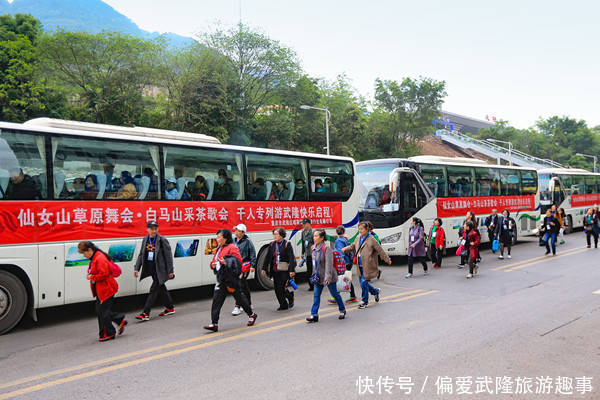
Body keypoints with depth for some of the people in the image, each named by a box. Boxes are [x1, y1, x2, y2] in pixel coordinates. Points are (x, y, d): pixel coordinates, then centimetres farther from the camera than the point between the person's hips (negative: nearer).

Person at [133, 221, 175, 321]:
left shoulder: (162, 240, -10)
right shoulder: (145, 240, 7)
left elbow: (168, 256, -8)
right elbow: (141, 255, 13)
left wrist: (170, 271, -9)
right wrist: (136, 268, 5)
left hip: (160, 270, -7)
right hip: (150, 269, 7)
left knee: (154, 289, -8)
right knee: (161, 288, 16)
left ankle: (145, 314, -8)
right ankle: (170, 308, 31)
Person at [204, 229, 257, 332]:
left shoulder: (232, 248, -9)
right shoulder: (218, 249, 17)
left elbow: (238, 261, -17)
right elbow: (214, 261, 25)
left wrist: (226, 262, -28)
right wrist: (213, 265, 1)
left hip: (231, 278, -8)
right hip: (221, 279, 8)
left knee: (239, 297, 6)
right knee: (216, 300, -1)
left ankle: (252, 315, 27)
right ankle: (214, 324, -1)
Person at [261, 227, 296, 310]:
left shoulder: (287, 244, -7)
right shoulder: (272, 245, 7)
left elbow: (291, 258, -11)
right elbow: (267, 257, 12)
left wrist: (292, 270, -18)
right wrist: (264, 268, 10)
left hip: (284, 271, -5)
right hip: (275, 271, 5)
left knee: (281, 289, -7)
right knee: (277, 289, 7)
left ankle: (290, 296, 23)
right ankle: (283, 305, 24)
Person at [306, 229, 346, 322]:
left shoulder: (326, 248, -19)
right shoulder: (314, 248, 5)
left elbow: (329, 264, -23)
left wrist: (328, 277, -27)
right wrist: (315, 274, 18)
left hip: (328, 277, -7)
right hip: (318, 277, 7)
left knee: (335, 294, 9)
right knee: (316, 295, 2)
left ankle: (342, 311, 28)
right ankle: (314, 315, 5)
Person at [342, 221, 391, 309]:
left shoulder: (371, 239, -12)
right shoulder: (359, 238, 7)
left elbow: (380, 250, -7)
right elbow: (353, 246, 21)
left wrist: (387, 259, -2)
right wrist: (345, 249, 4)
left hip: (368, 266, -7)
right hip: (360, 266, 7)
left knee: (364, 283, -6)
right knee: (362, 283, 14)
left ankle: (364, 301, 11)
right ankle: (376, 291, 38)